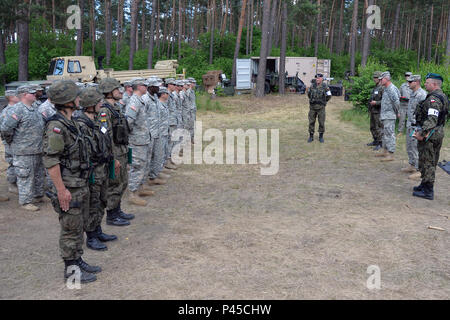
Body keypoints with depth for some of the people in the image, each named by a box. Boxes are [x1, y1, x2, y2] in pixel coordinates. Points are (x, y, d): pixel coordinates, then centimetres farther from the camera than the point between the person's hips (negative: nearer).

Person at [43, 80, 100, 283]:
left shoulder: (70, 123, 10)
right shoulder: (56, 126, -20)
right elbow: (50, 160, -24)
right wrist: (61, 189, -24)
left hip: (81, 185, 9)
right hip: (69, 188, -9)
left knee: (78, 226, 18)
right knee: (70, 229, 2)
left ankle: (78, 261, 31)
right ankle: (71, 270, 14)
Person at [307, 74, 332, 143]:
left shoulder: (325, 87, -6)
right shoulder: (312, 86, 1)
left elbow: (329, 96, 5)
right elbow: (309, 94, 20)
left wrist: (323, 102, 11)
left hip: (321, 108, -2)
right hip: (312, 107, 2)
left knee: (321, 122, 2)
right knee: (311, 122, 4)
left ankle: (321, 137, 15)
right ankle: (311, 137, 14)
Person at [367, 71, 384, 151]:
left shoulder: (382, 88, -14)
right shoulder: (375, 88, 16)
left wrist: (376, 103, -24)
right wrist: (370, 109, 22)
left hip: (378, 112, -10)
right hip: (373, 111, 10)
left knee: (379, 128, -7)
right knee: (373, 127, 16)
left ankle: (380, 144, -2)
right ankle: (375, 141, 27)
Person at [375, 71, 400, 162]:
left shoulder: (391, 89, -18)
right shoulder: (385, 89, 14)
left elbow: (396, 102, -25)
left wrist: (396, 112, -13)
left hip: (389, 116, -11)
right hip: (384, 116, 11)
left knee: (390, 135, -9)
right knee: (385, 134, 18)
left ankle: (391, 155, -8)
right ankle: (385, 151, 29)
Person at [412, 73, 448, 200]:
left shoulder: (433, 99, -20)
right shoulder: (443, 97, 14)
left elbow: (431, 119, -30)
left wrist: (422, 133, -29)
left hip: (429, 135, -10)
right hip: (439, 133, 10)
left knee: (426, 162, -4)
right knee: (432, 162, 18)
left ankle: (428, 191, 0)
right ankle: (425, 185, 31)